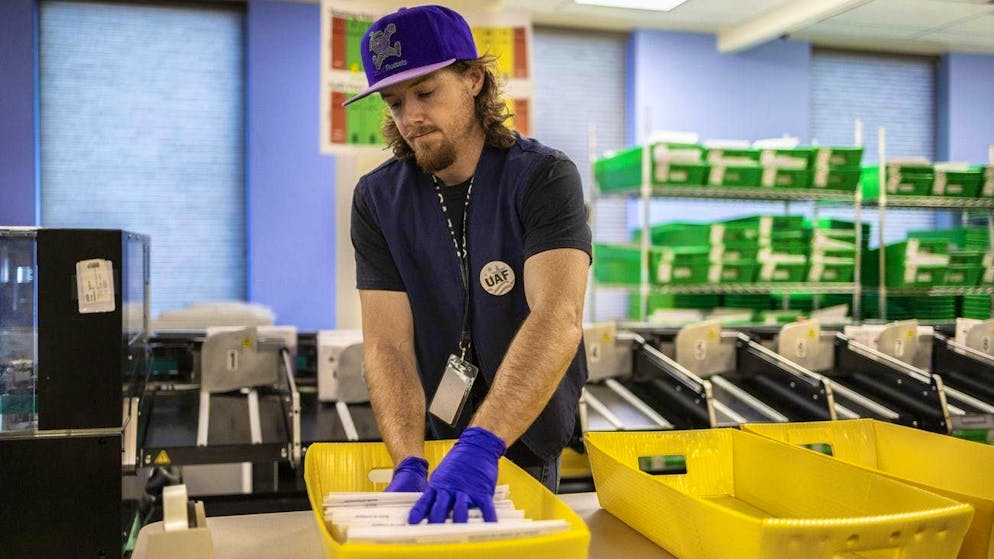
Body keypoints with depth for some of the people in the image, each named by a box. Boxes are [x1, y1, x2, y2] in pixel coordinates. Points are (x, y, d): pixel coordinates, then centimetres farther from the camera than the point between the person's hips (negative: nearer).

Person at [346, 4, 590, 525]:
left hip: (526, 442, -2)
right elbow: (388, 344, -17)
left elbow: (558, 318, -35)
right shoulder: (376, 199, -10)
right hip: (430, 437, 2)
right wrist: (408, 464, -33)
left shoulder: (544, 178, -20)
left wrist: (479, 446, -47)